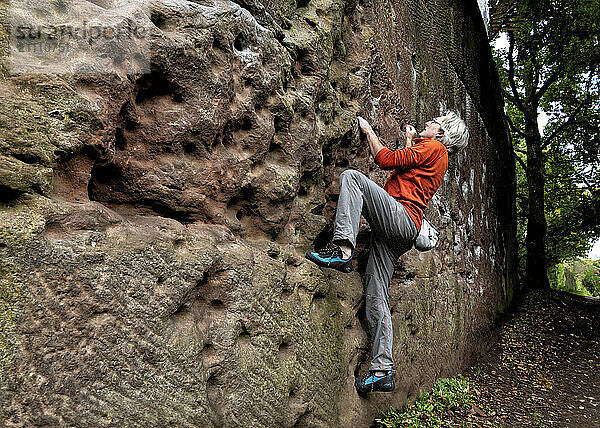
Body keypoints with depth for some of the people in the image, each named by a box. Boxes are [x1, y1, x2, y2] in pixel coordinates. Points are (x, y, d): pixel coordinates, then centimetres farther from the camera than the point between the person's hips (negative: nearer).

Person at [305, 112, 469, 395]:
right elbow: (407, 168, 48)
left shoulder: (434, 147, 5)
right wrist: (410, 141, 52)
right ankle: (382, 371, 5)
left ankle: (343, 249, -35)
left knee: (351, 176, -19)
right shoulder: (435, 158, 31)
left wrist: (368, 130, 11)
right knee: (376, 297, 3)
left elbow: (386, 160, -2)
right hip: (399, 233, 9)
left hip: (400, 217, -9)